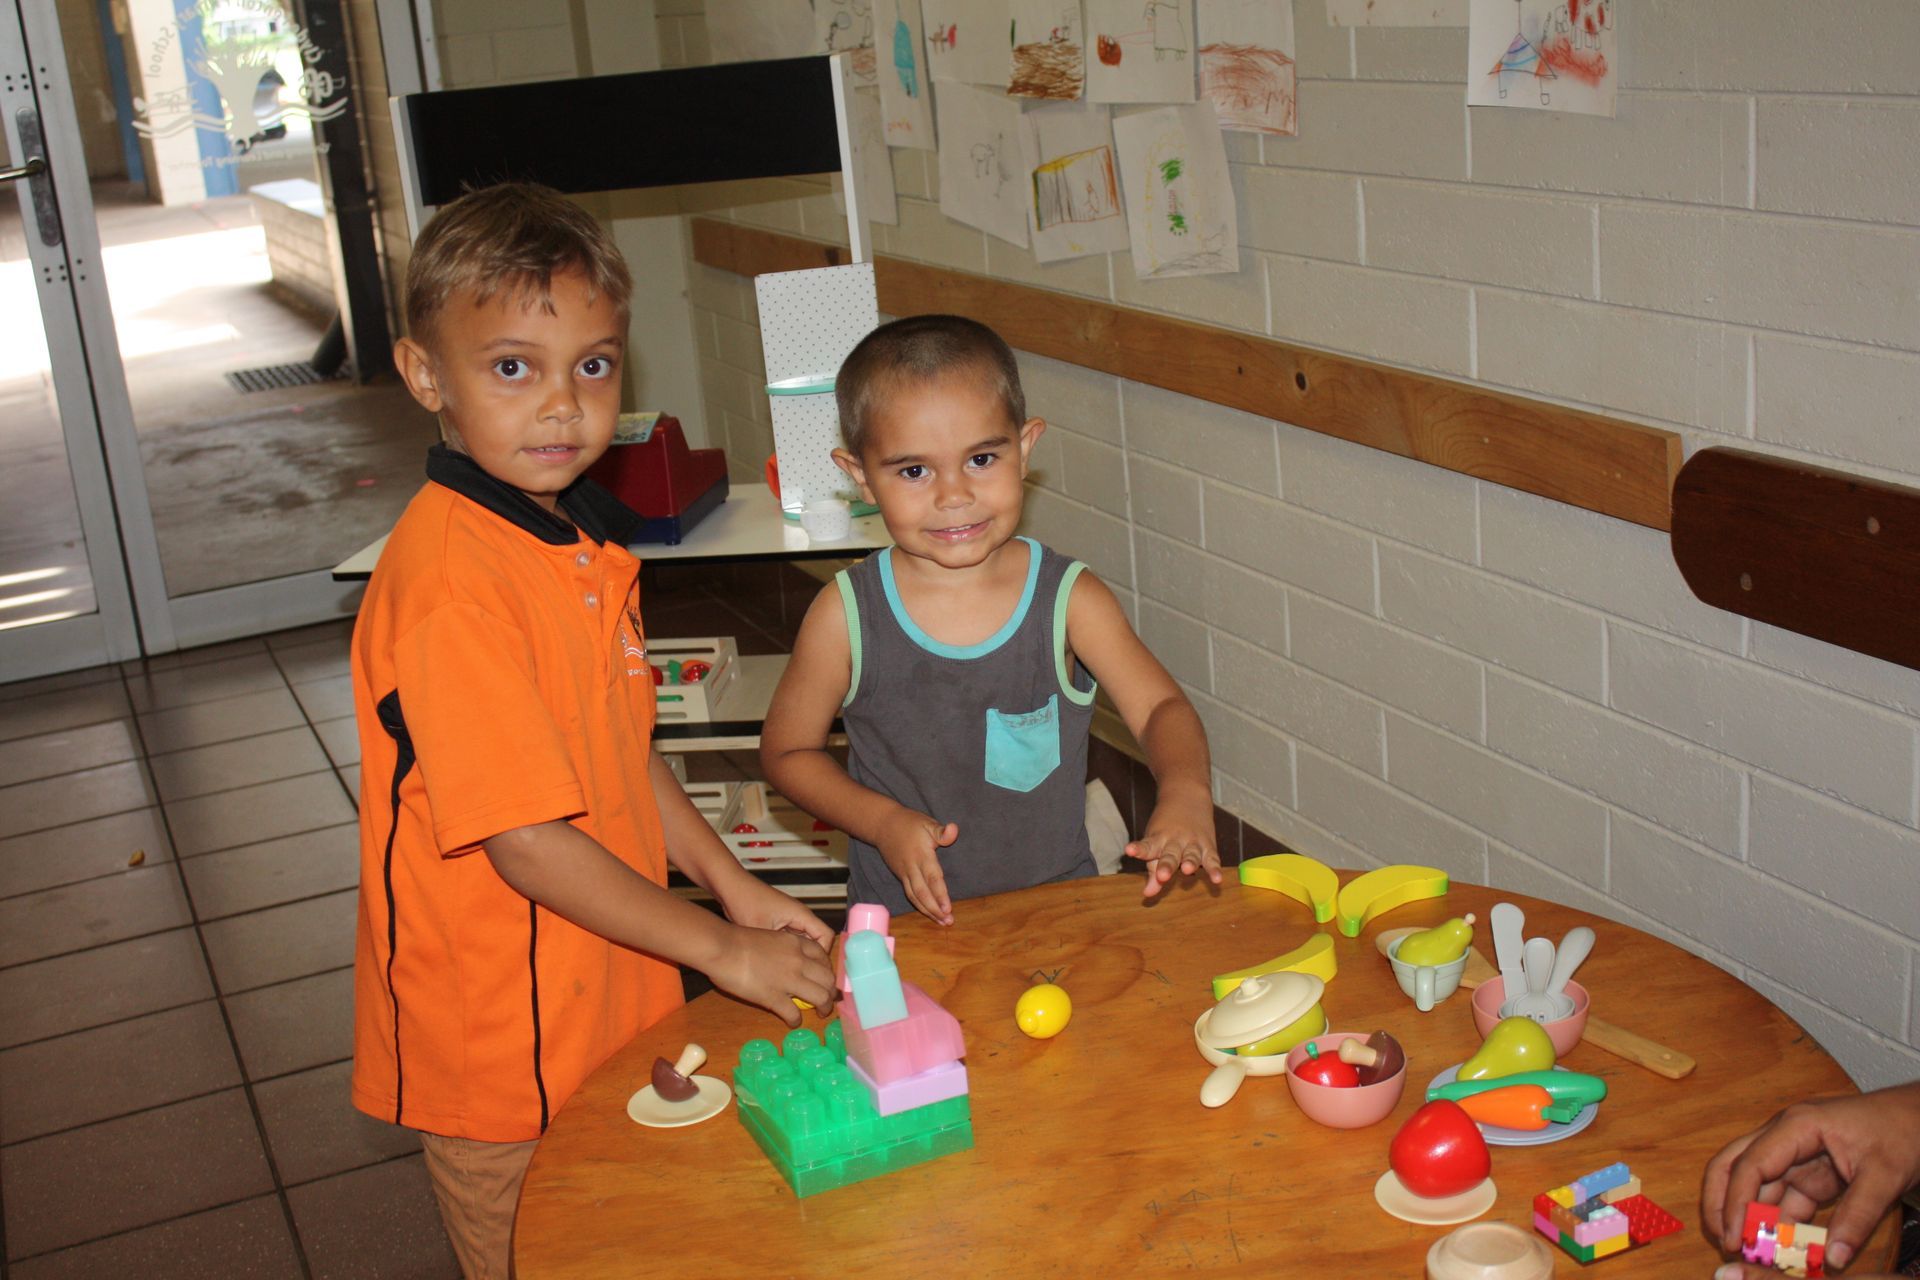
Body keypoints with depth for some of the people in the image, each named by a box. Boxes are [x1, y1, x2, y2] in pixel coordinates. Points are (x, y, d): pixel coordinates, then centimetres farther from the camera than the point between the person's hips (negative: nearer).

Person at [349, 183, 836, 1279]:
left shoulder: (584, 537, 3)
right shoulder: (452, 581, -26)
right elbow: (525, 840, -26)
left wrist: (734, 887, 7)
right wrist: (722, 951, -18)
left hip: (611, 999, 8)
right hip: (505, 1045, -8)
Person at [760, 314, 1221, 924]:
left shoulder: (1069, 598, -7)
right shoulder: (845, 616, -8)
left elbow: (1160, 707, -7)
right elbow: (787, 749, 3)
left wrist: (1185, 791, -28)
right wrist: (884, 821, -11)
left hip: (1058, 903, 1)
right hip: (905, 918, -1)